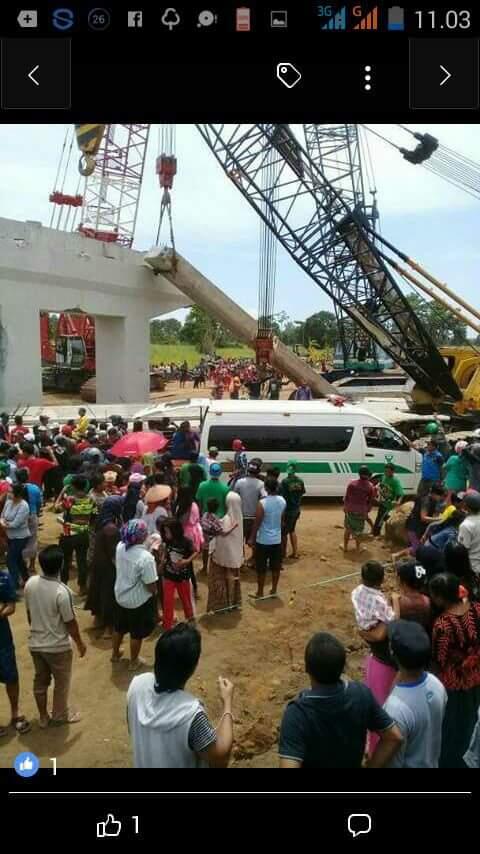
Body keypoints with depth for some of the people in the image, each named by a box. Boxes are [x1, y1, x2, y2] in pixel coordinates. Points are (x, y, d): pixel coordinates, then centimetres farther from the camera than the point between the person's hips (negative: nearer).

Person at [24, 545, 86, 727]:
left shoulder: (30, 583, -12)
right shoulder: (62, 591, -30)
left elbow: (29, 613, 3)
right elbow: (70, 623, -19)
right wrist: (80, 643, -3)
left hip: (35, 643, 6)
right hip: (58, 646, -6)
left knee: (40, 681, 23)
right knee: (62, 683, 18)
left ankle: (43, 716, 40)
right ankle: (60, 715, 37)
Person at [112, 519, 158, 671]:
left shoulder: (120, 547, -13)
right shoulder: (146, 557, -33)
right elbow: (151, 587, -25)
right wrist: (155, 591, -4)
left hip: (120, 596, 6)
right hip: (138, 602, -6)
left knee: (119, 627, 28)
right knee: (136, 634, 18)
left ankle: (115, 654, 50)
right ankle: (134, 661, 37)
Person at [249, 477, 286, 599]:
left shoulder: (262, 503, -20)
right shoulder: (282, 501, -3)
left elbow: (257, 523, -14)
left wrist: (252, 538, -4)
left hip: (263, 540, -5)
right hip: (277, 539, 5)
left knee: (261, 569, 7)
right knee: (276, 567, 16)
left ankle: (259, 593, 17)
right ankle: (274, 591, 27)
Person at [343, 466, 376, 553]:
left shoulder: (352, 484, -8)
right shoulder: (370, 486, -9)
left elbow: (346, 497, -1)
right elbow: (370, 501, -1)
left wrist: (345, 507, 13)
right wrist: (367, 511, 11)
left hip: (350, 510, 1)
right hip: (361, 512, -1)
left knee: (348, 529, 19)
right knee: (358, 531, 15)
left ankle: (345, 546, 27)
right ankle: (358, 548, 26)